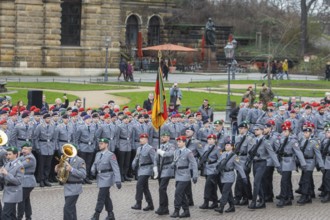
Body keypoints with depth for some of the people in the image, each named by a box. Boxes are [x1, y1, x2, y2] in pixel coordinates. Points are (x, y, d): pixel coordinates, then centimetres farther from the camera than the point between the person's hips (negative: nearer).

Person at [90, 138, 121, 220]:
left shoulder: (111, 155, -12)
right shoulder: (98, 154, 10)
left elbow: (116, 168, -16)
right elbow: (95, 164, 18)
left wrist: (118, 181, -23)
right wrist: (93, 170, -6)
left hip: (106, 179, -8)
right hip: (100, 178, 8)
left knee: (101, 197, -10)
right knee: (106, 197, 15)